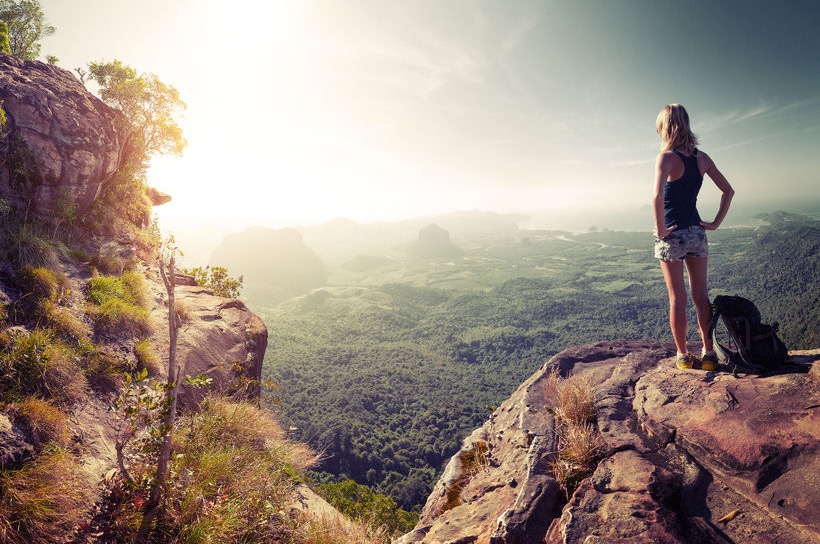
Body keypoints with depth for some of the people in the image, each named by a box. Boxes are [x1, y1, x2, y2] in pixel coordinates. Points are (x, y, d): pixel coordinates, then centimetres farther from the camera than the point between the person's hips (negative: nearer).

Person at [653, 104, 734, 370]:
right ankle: (709, 353, 18)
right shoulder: (702, 158, 6)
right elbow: (728, 191, 13)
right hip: (697, 233, 6)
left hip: (671, 236, -5)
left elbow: (657, 195, -31)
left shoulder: (667, 157, -14)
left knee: (677, 298, 4)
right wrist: (715, 223, 13)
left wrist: (660, 228, -21)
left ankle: (683, 355, 13)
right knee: (701, 295, 12)